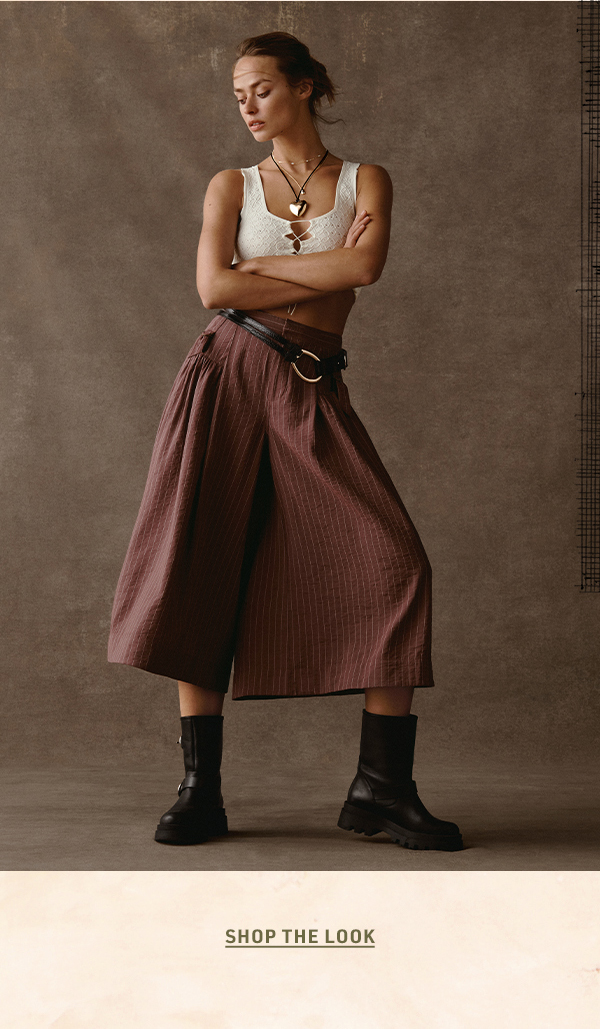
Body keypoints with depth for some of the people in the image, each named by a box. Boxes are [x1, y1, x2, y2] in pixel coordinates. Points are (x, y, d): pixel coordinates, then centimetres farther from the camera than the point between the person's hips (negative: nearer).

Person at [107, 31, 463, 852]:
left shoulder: (366, 182, 12)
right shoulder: (232, 187, 14)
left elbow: (366, 265, -9)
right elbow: (214, 288, -3)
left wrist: (261, 262, -2)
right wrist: (325, 276, -3)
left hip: (313, 395, 0)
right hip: (229, 377, 0)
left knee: (395, 566, -13)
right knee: (198, 574, -8)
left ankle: (381, 787, -5)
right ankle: (200, 791, 0)